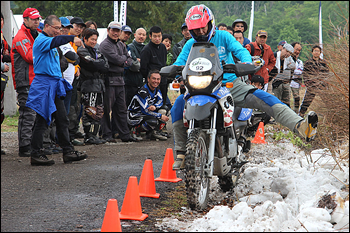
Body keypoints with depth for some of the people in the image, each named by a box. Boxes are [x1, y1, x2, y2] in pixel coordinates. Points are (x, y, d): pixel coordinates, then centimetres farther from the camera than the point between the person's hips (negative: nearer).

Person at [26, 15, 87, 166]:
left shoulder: (50, 42, 21)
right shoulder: (41, 40, -9)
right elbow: (55, 41, -31)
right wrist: (72, 38, -42)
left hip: (54, 85, 10)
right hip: (44, 84, -10)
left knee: (62, 120, 9)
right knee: (42, 121, -6)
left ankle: (68, 152, 13)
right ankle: (36, 155, 0)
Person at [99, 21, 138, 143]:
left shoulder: (121, 45, 18)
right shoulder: (105, 45, -8)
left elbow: (129, 60, 14)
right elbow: (117, 59, -18)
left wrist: (123, 62, -5)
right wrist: (124, 58, 1)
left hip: (120, 80, 8)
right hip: (109, 80, -8)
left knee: (121, 109, 12)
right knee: (106, 109, -3)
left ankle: (125, 134, 17)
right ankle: (106, 135, 3)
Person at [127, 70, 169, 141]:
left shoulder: (156, 88, 1)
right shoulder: (143, 91, -25)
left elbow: (160, 101, 3)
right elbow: (145, 110, -27)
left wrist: (155, 106, -22)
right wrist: (160, 116, -25)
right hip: (134, 116, -9)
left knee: (164, 110, -8)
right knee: (153, 121, -33)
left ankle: (155, 132, -4)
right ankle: (137, 130, -6)